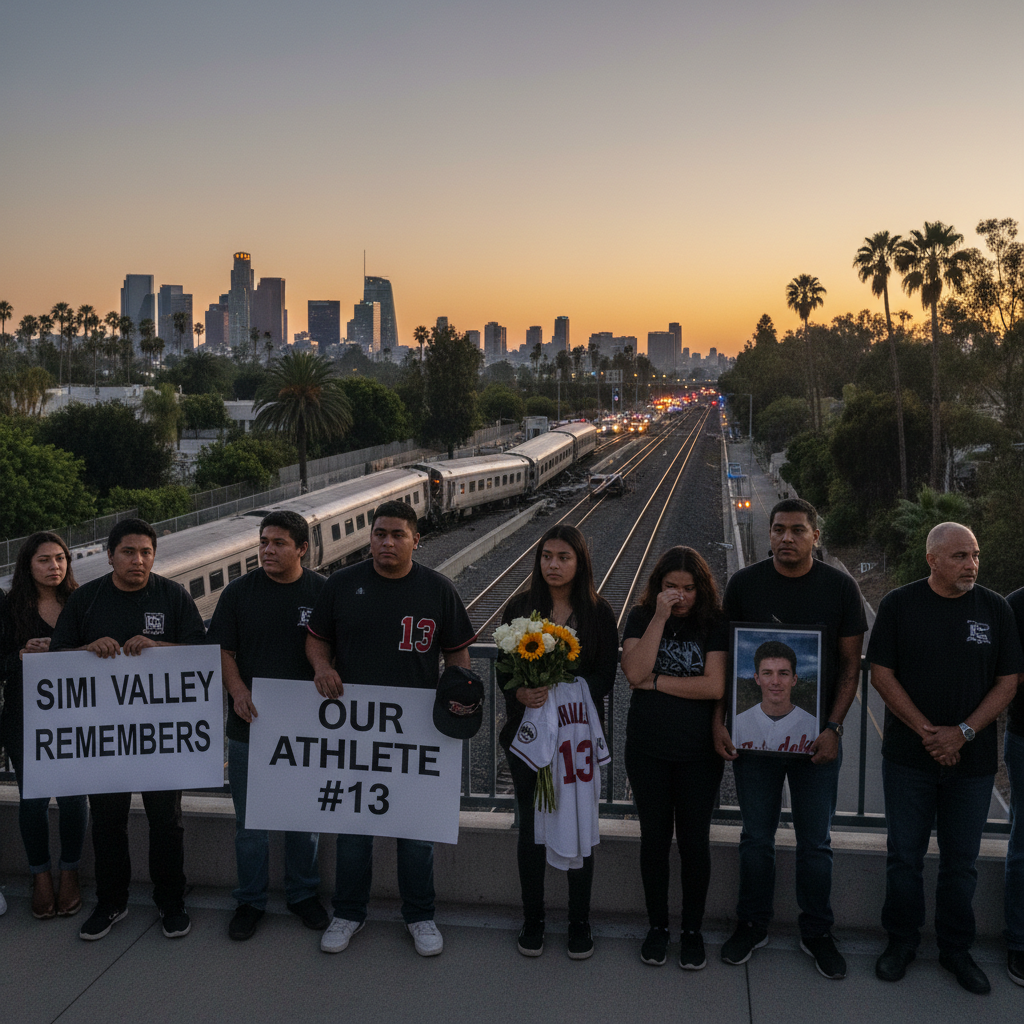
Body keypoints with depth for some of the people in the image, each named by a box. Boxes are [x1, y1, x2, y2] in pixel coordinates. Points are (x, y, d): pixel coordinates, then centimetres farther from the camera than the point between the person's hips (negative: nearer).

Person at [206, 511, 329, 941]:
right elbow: (222, 649, 1)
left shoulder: (323, 593, -1)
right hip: (249, 722, 1)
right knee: (250, 818, 10)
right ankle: (250, 900, 26)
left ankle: (303, 893, 30)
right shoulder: (240, 591, 0)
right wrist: (238, 689, -16)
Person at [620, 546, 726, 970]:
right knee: (654, 838, 11)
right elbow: (634, 672, -17)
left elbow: (716, 686, -16)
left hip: (699, 751, -1)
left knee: (694, 841, 8)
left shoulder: (714, 623, -5)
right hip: (647, 748, 1)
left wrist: (655, 682, -12)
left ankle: (692, 930, 25)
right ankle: (657, 926, 28)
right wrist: (660, 617, -20)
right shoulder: (641, 617, -1)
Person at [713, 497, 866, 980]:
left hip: (816, 737, 0)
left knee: (815, 841, 11)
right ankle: (752, 925, 31)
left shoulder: (840, 587, -4)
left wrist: (833, 728, -9)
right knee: (756, 837, 12)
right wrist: (719, 721, -5)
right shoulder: (744, 583, -3)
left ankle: (816, 932, 30)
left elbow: (850, 665, 0)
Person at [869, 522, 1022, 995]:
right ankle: (901, 942, 26)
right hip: (908, 757, -1)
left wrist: (962, 733, -11)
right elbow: (881, 674, -5)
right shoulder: (899, 605, -3)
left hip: (972, 759, 1)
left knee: (961, 862, 12)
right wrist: (927, 732, -12)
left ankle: (956, 949, 28)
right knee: (904, 857, 9)